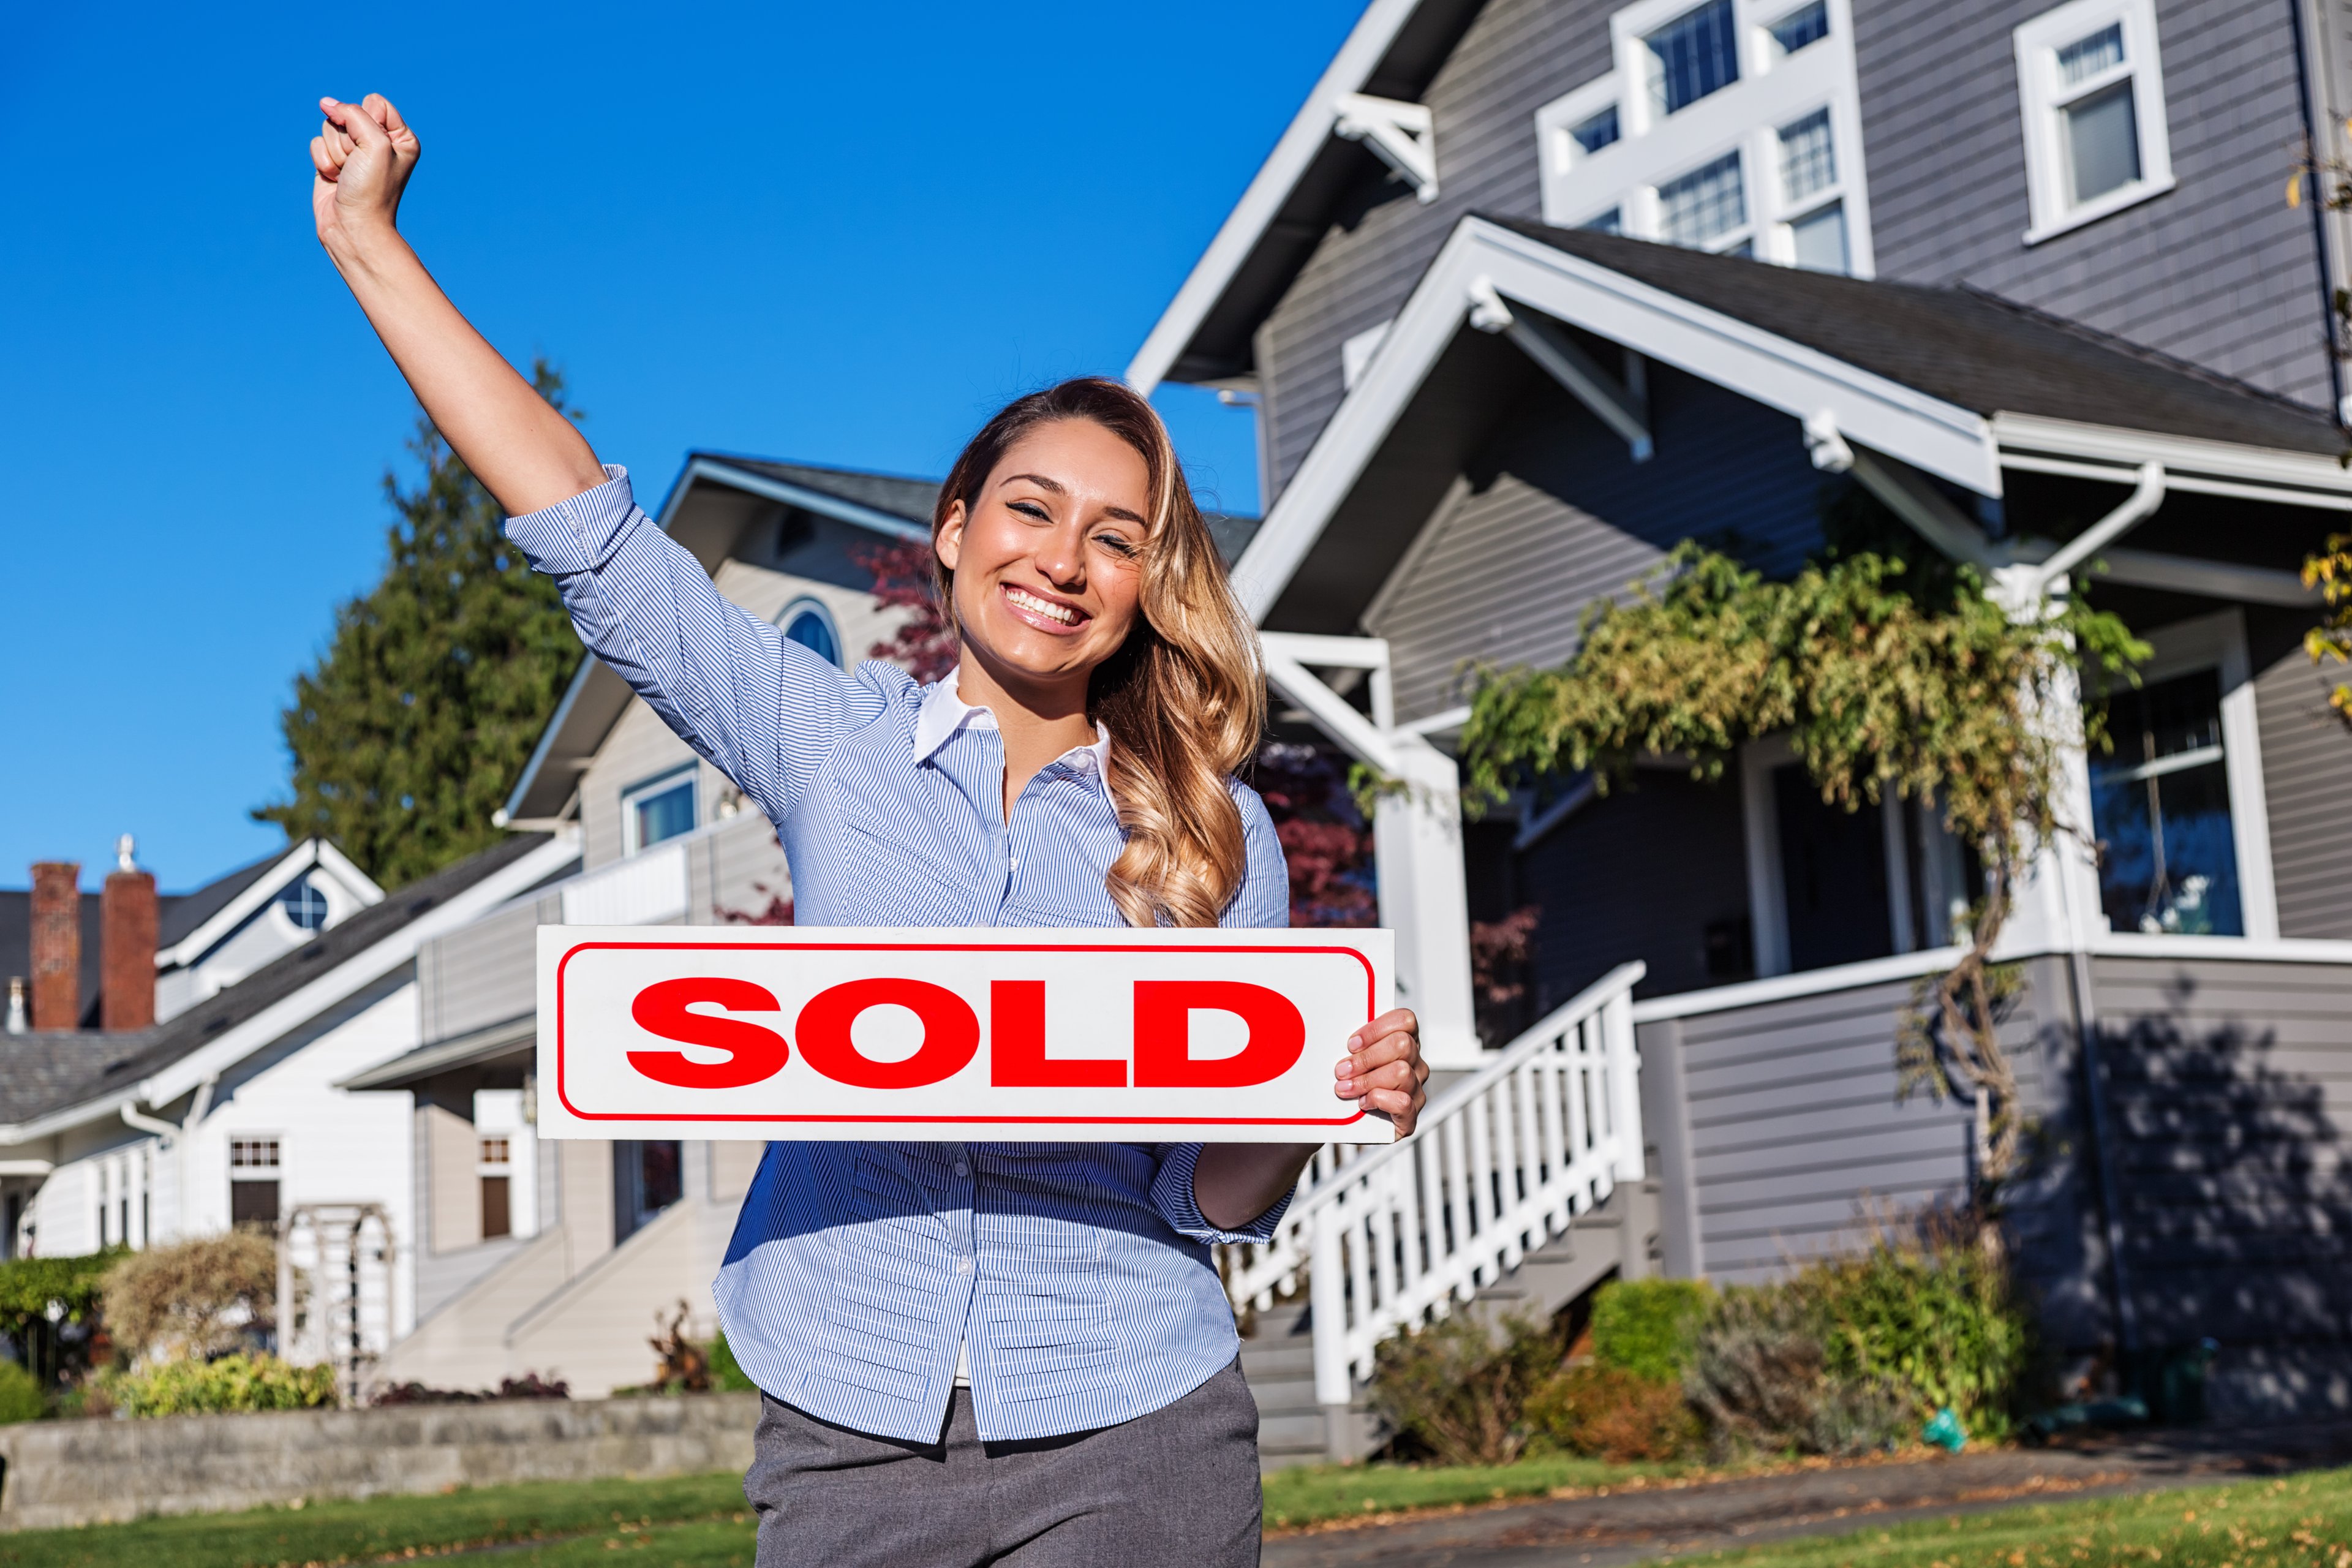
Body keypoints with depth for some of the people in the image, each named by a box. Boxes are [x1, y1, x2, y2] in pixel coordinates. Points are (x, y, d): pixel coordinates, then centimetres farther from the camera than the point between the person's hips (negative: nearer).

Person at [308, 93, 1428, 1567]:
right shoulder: (835, 743, 4)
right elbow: (589, 528, 2)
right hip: (849, 1444, 1)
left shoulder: (1219, 837, 2)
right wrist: (369, 240, 2)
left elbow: (1215, 1195, 3)